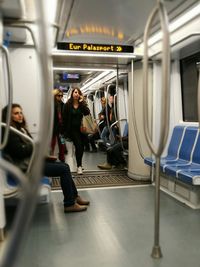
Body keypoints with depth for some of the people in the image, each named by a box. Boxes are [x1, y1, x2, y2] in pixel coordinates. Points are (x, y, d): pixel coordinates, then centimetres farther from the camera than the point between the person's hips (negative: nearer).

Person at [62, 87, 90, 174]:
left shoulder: (83, 104, 7)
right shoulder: (67, 105, -1)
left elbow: (88, 113, -10)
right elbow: (65, 119, -1)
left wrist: (82, 102, -14)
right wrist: (66, 132, -4)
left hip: (82, 128, 3)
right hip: (73, 129, -3)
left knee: (82, 147, 6)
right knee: (78, 146, -16)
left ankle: (79, 163, 27)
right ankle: (79, 166, -5)